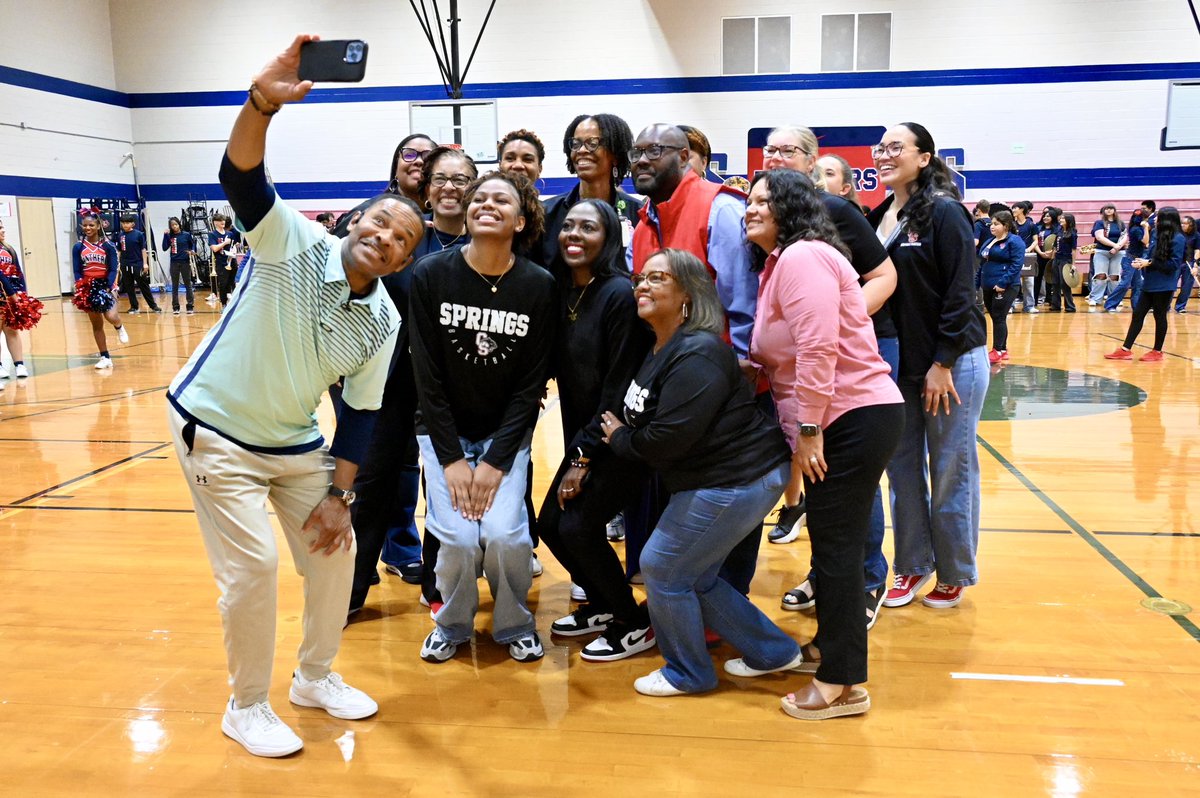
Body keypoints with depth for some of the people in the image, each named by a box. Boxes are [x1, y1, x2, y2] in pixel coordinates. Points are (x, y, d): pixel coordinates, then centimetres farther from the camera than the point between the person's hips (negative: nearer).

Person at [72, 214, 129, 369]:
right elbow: (77, 271, 3)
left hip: (105, 285, -2)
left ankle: (119, 328, 16)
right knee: (96, 325, 6)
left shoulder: (107, 245, -4)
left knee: (111, 316, -22)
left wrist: (109, 287, -18)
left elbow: (113, 269, -6)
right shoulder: (78, 247, 3)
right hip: (88, 287, 3)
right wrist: (79, 289, -10)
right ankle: (105, 357, 15)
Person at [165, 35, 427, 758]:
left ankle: (316, 676, 32)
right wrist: (264, 101, -52)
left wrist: (339, 494, -3)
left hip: (295, 444, 5)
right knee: (253, 567, -8)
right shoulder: (295, 241, -17)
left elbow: (360, 412, 0)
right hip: (215, 428, -5)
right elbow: (242, 176, -35)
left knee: (335, 551, 8)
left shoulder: (384, 320, -5)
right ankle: (247, 706, 14)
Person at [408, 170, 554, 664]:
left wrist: (496, 461, -12)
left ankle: (515, 626, 13)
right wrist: (452, 458, -11)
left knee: (505, 534, -17)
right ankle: (453, 624, 16)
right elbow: (427, 374, -8)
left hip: (506, 433, 0)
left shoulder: (539, 286, -9)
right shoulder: (430, 275, -10)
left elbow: (532, 383, -7)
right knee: (457, 538, -15)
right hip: (444, 430, 0)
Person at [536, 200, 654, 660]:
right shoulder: (561, 292, 4)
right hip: (582, 434, 7)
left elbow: (620, 386, -18)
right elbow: (559, 369, 9)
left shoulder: (619, 293, -17)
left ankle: (634, 624, 11)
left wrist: (583, 457, -15)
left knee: (579, 527, -11)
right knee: (549, 525, 6)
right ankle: (602, 605, 30)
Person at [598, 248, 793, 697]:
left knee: (662, 567, 0)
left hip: (738, 481, -10)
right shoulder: (659, 351, 11)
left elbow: (667, 438, -25)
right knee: (696, 575, 16)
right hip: (711, 478, 10)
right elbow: (622, 414, 14)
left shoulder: (697, 356, -22)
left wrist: (621, 440, -8)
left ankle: (689, 674, 21)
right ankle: (772, 652, 31)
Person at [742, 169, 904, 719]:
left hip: (854, 420, -10)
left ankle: (843, 684, 6)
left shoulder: (802, 256, -13)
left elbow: (818, 349, -23)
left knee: (836, 547, -4)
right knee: (831, 543, 19)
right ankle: (830, 643, 35)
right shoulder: (781, 261, 19)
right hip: (841, 421, 10)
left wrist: (808, 430, -21)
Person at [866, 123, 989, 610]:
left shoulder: (945, 212, -11)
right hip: (898, 364, 6)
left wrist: (943, 363, -17)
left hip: (951, 363, -6)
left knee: (951, 473, 5)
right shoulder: (878, 218, 9)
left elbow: (959, 294, -15)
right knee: (903, 469, 10)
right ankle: (913, 566, 24)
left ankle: (954, 575, 20)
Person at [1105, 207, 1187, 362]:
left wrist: (1149, 263, -19)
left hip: (1164, 286, -8)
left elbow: (1174, 264, -18)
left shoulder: (1178, 239, -14)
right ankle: (1125, 350, 10)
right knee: (1138, 314, 6)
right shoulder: (1157, 234, 10)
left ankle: (1157, 352, 16)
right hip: (1150, 283, 8)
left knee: (1159, 316, 3)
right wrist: (1143, 261, -4)